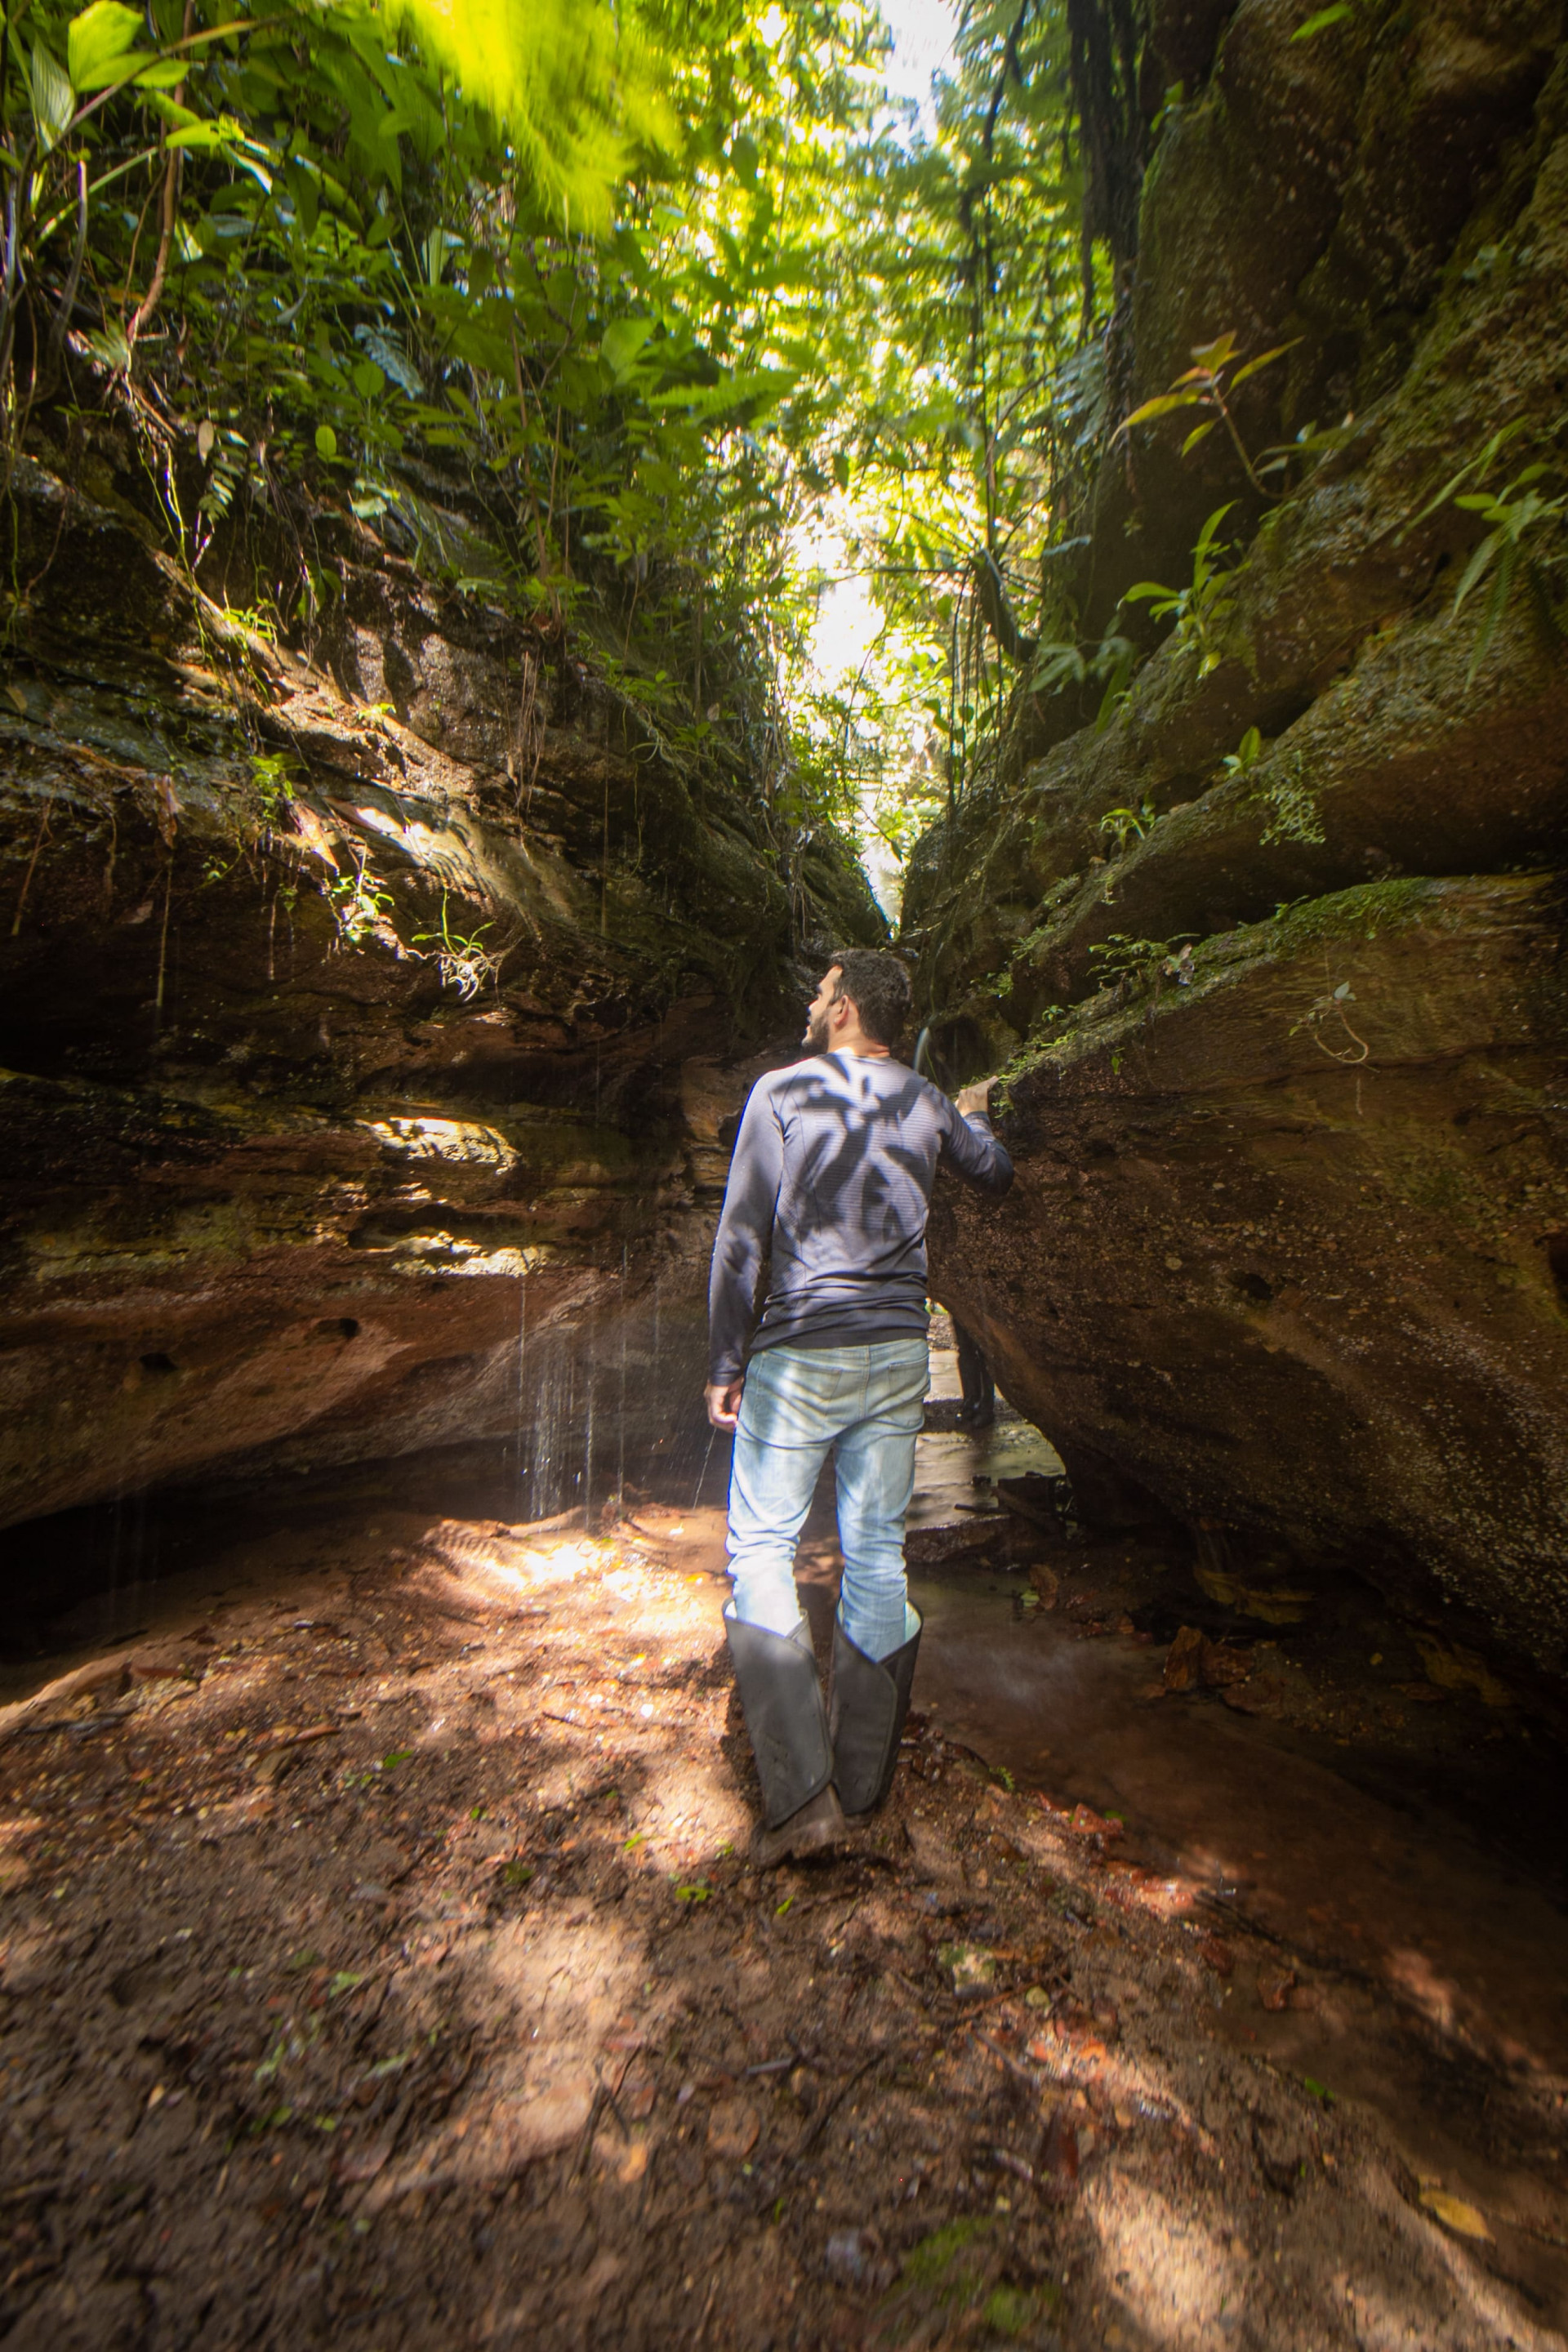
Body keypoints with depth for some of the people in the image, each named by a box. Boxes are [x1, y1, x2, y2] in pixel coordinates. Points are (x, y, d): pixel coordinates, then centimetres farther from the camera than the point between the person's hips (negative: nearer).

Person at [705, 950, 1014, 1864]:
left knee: (761, 1551, 8)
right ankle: (863, 1780, 28)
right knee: (877, 1555, 12)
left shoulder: (783, 1093, -6)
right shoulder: (929, 1106, 7)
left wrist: (726, 1365, -2)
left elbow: (741, 1239, -9)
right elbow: (999, 1175, 27)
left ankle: (801, 1793, 7)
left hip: (801, 1354, -4)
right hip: (899, 1352, 5)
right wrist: (977, 1117, 48)